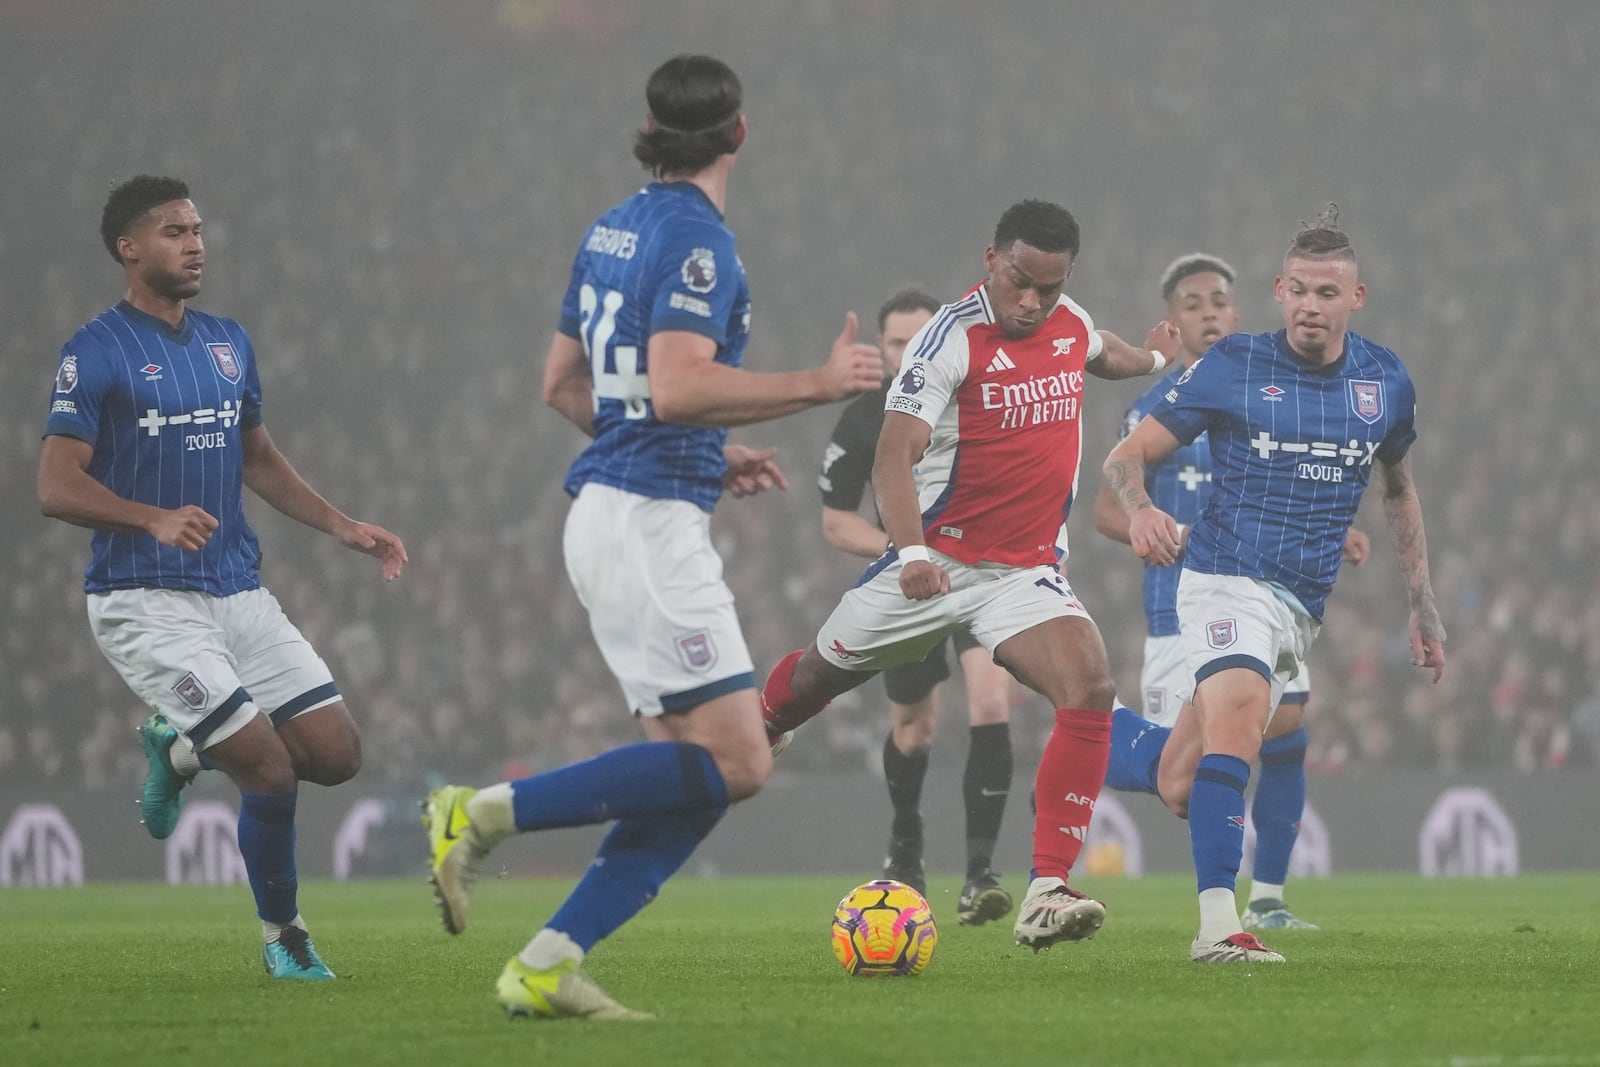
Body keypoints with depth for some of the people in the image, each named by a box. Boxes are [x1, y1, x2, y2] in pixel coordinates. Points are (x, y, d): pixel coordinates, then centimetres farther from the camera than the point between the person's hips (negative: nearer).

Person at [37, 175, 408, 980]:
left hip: (237, 592, 7)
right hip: (145, 603, -7)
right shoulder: (94, 354, -9)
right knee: (270, 769, -15)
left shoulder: (228, 343, 13)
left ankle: (181, 751, 23)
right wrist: (155, 519, -29)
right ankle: (281, 937, 6)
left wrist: (341, 526, 14)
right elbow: (56, 487, -14)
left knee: (335, 753, -2)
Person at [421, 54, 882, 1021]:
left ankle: (546, 966, -2)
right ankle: (489, 814, -11)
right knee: (733, 761, -11)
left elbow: (564, 385, 22)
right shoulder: (697, 238, -12)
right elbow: (677, 387, -24)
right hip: (653, 522, -10)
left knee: (693, 780, 6)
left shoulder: (614, 231, 15)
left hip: (607, 511, 10)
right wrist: (817, 385, -17)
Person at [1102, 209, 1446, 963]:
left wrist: (1422, 607, 22)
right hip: (1228, 582, -5)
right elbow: (1128, 455, -2)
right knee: (1236, 724, -28)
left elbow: (1399, 489, 25)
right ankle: (1218, 924, -38)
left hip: (1301, 607, 5)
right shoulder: (1234, 366, -4)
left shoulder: (1384, 381, 8)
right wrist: (1139, 509, -25)